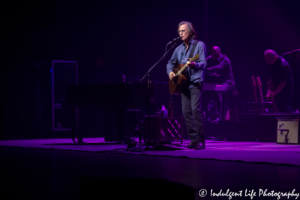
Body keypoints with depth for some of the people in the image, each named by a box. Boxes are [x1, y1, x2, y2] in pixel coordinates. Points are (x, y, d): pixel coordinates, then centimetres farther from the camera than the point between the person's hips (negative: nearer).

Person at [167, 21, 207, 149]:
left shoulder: (199, 45, -1)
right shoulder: (179, 49, 15)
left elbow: (203, 64, -10)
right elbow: (171, 63, 24)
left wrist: (193, 64, -30)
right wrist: (170, 72, 4)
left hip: (195, 82, -6)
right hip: (183, 83, 6)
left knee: (195, 109, -16)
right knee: (186, 111, 2)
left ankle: (200, 140, -15)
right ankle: (193, 139, 6)